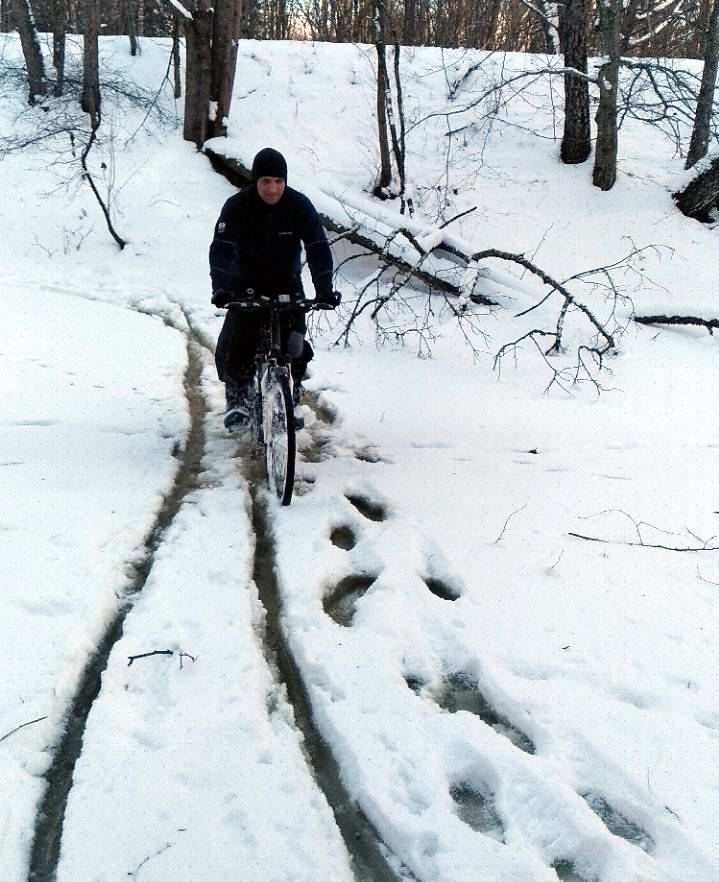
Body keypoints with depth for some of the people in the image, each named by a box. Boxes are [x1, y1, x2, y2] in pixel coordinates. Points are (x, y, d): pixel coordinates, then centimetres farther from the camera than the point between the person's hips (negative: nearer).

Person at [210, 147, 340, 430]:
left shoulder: (299, 205, -15)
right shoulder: (237, 205, -18)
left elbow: (318, 248, -20)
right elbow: (221, 248, -26)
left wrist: (324, 289, -34)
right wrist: (220, 287, -42)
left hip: (287, 282, 1)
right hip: (247, 284, 0)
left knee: (294, 343, -12)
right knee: (236, 340, -17)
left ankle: (293, 391, 16)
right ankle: (237, 398, 2)